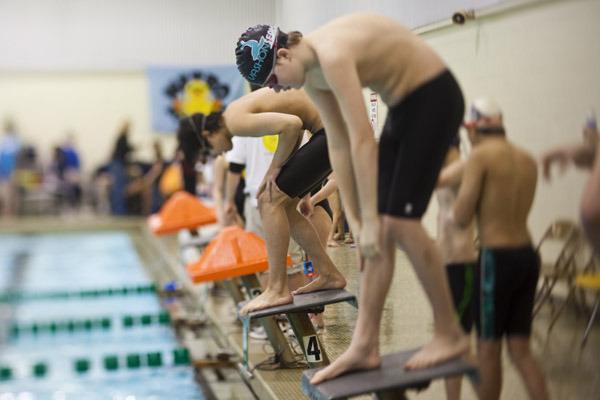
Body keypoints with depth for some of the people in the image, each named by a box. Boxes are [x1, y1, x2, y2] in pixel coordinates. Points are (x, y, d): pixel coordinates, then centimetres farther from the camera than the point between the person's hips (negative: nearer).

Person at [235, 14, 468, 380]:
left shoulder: (331, 56, -27)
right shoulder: (312, 74, 2)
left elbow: (362, 139, -30)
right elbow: (339, 145, 5)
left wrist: (370, 219, -28)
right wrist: (353, 217, 3)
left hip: (435, 98, -9)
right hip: (403, 106, 9)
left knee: (400, 222, -13)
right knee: (381, 230, 3)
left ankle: (450, 334, 1)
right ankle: (365, 346, 5)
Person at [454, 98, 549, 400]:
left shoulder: (481, 155, -10)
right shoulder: (528, 160, 10)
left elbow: (462, 217, -11)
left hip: (497, 258, -6)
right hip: (528, 255, 6)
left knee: (488, 349, 7)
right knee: (520, 350, 11)